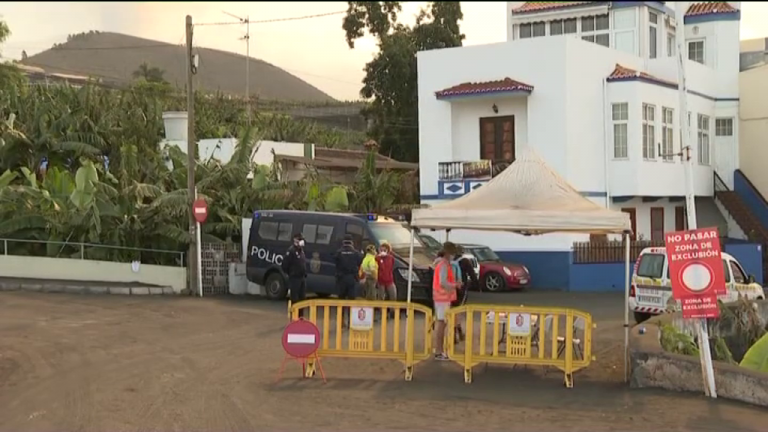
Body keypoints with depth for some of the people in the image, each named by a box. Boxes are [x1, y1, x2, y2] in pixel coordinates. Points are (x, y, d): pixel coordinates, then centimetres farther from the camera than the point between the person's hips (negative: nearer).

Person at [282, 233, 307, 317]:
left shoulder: (301, 250, 13)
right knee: (295, 299, -5)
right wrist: (291, 273, -6)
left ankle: (301, 316, 21)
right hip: (294, 278, -9)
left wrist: (304, 274, 13)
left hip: (302, 278, 9)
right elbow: (284, 265, -17)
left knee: (302, 298, 13)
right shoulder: (291, 250, -15)